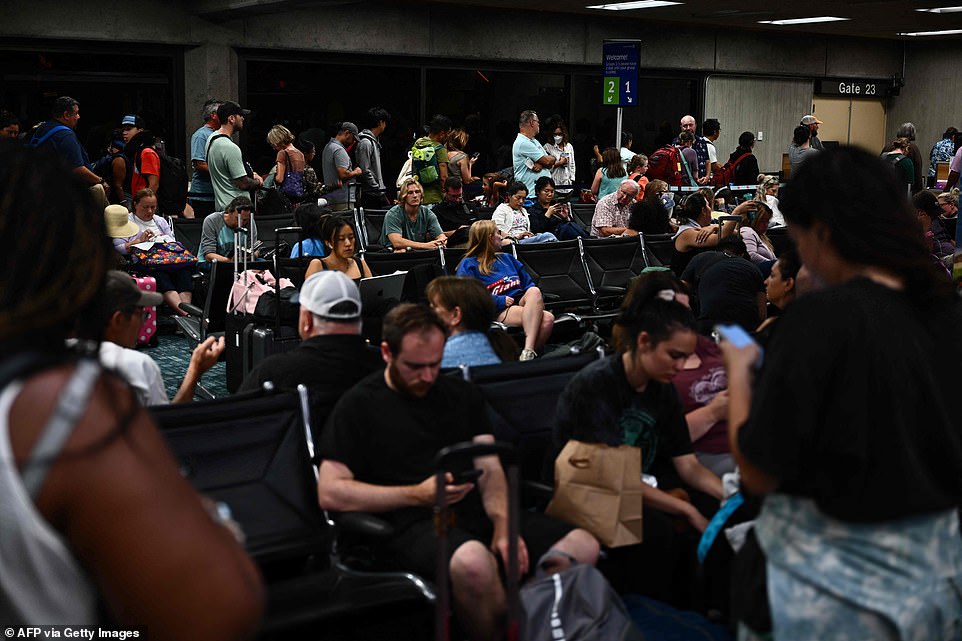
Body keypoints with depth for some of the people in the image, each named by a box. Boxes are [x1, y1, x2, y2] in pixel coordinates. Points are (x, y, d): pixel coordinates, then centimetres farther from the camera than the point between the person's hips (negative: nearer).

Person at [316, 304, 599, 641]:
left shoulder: (461, 394, 20)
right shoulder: (359, 405, 6)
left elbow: (490, 470, 13)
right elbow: (330, 493, -3)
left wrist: (503, 524, -9)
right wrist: (417, 495, -9)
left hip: (478, 513, 5)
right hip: (414, 525, -5)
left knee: (583, 547, -20)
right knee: (473, 562, -40)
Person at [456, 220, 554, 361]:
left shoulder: (507, 258, 30)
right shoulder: (468, 265, 9)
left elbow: (528, 284, 28)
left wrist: (528, 299, 5)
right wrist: (500, 301, -12)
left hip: (521, 305, 6)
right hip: (497, 312, -6)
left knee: (547, 319, -33)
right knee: (546, 317, -35)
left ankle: (528, 354, -41)